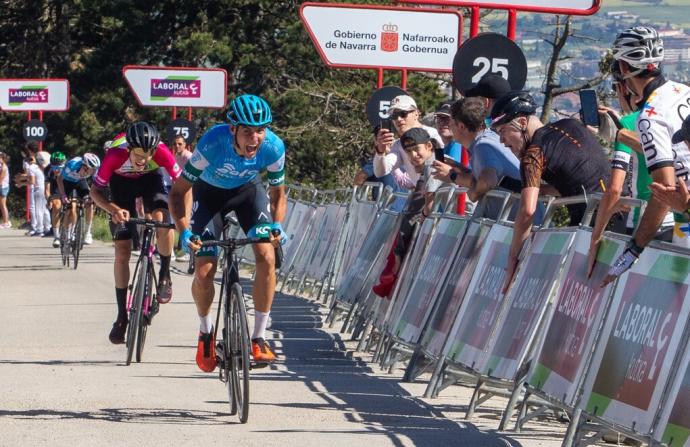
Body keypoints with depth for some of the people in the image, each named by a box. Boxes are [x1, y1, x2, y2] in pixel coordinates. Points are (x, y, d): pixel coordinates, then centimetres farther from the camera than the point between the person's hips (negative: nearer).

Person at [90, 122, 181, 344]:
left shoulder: (161, 151, -36)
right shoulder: (116, 154, -37)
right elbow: (95, 191, -27)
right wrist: (114, 209, -45)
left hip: (151, 179, 0)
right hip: (122, 182, 0)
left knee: (162, 218, -32)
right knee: (122, 250, -6)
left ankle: (164, 275, -6)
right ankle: (122, 316, 5)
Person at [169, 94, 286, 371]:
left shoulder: (273, 147, -31)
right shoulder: (213, 143, -38)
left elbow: (278, 193, -12)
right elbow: (180, 190, -27)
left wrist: (276, 226, -30)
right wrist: (184, 231, -41)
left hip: (248, 190, 2)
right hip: (209, 193, -1)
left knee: (267, 257, -19)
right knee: (204, 270, -11)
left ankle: (259, 338, -6)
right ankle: (205, 333, 18)